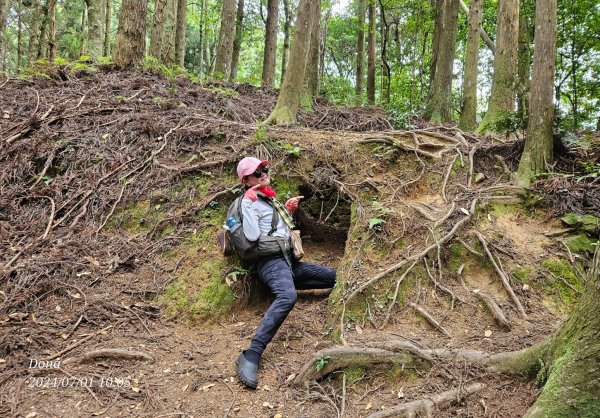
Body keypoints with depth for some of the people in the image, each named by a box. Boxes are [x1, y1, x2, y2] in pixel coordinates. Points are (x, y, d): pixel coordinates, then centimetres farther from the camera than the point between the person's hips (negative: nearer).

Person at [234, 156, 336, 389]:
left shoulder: (270, 199, 23)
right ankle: (251, 356, -46)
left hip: (289, 260, 9)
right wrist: (248, 203, -13)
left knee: (333, 277, 13)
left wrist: (288, 210, 16)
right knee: (287, 296, -40)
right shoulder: (249, 202, -4)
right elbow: (253, 235, -18)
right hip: (271, 260, -9)